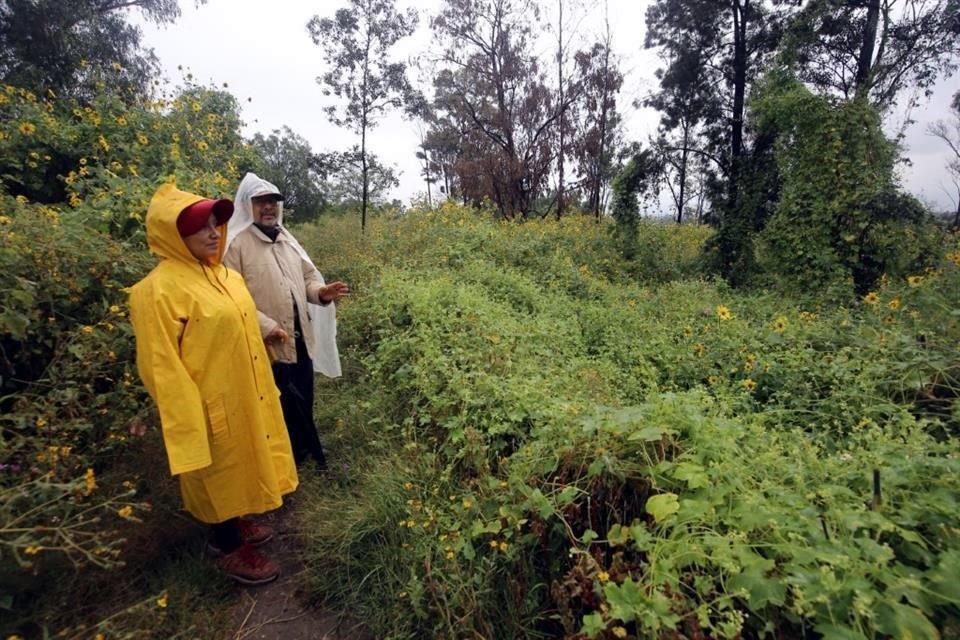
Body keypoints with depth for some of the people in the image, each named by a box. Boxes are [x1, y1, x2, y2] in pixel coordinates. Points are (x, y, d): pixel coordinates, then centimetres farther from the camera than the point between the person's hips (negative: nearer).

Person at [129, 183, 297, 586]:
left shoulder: (226, 275, 4)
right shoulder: (159, 290, -20)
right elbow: (162, 368, -19)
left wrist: (264, 390, 18)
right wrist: (188, 425, -17)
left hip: (245, 396, 7)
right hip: (212, 406, -7)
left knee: (241, 464, 22)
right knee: (220, 472, 11)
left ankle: (237, 525, 44)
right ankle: (229, 549, 32)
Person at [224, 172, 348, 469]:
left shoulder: (287, 240, 13)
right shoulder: (236, 244, -10)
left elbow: (307, 277, 15)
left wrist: (321, 292, -8)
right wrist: (264, 325, -24)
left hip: (301, 341, 7)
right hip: (265, 347, -6)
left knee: (302, 405, 19)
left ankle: (303, 453, 39)